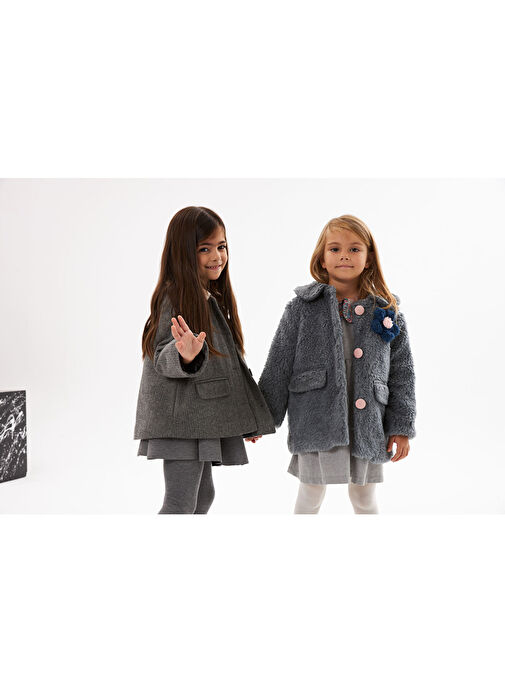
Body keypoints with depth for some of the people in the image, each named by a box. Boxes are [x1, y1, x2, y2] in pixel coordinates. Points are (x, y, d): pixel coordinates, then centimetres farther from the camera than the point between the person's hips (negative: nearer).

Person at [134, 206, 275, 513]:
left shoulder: (212, 298, 16)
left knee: (203, 494, 16)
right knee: (180, 503, -10)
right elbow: (163, 357, -18)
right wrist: (185, 355, -42)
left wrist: (247, 421, 23)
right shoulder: (174, 295, -13)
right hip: (180, 420, -10)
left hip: (201, 418, 10)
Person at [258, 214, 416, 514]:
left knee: (365, 497, 13)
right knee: (311, 495, 9)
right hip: (315, 420, -1)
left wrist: (402, 426, 4)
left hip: (368, 424, 1)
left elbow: (402, 372, 7)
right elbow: (278, 365, 2)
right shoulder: (302, 308, -1)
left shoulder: (388, 312, 3)